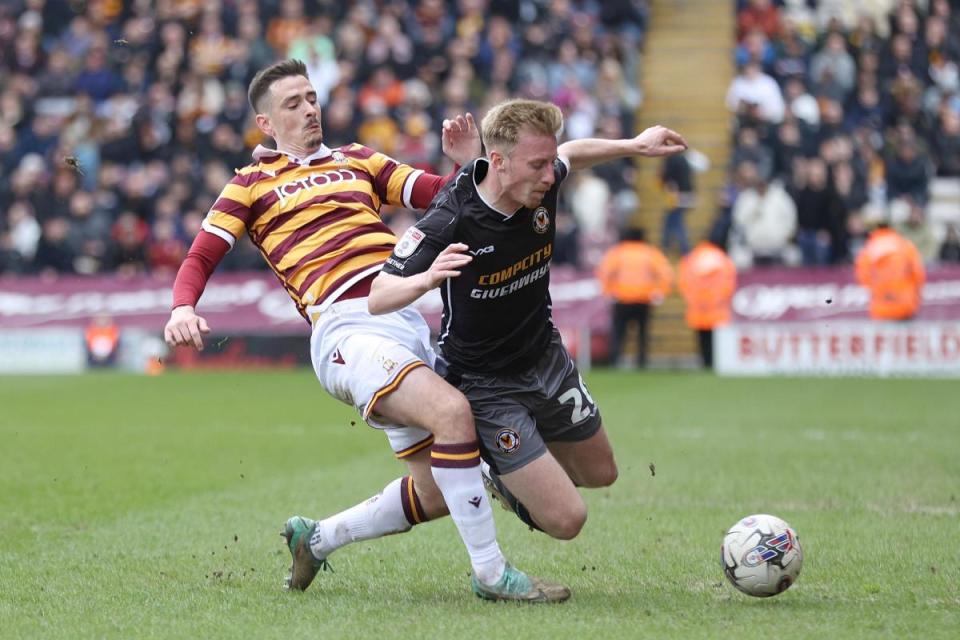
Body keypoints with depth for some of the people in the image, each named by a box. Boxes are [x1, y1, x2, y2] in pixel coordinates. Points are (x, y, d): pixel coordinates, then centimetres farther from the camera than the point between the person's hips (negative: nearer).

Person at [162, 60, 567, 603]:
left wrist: (469, 162, 2)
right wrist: (183, 307, -12)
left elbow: (443, 196, 23)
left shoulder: (357, 161, 26)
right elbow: (200, 258, 8)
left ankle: (317, 538, 26)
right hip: (348, 329, -6)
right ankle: (491, 573, -22)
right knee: (452, 410, -30)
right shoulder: (252, 186, 14)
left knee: (435, 492, 3)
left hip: (408, 321, 6)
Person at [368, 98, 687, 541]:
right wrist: (426, 278, -49)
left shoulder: (542, 183, -14)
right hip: (484, 384, -7)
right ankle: (491, 470, 17)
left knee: (599, 472, 23)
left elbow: (571, 154, 12)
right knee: (565, 518, -11)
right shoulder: (449, 222, -32)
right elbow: (378, 297, -29)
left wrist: (637, 145, 9)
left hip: (545, 358, 7)